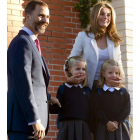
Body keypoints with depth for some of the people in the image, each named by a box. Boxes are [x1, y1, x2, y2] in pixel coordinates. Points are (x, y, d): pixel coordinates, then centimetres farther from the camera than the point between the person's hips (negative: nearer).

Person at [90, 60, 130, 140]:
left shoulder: (123, 92, 7)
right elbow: (97, 110, -6)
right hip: (103, 127, -2)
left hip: (120, 126, 2)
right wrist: (107, 122, -15)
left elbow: (126, 109, 0)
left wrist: (116, 122, -11)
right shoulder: (98, 92, 2)